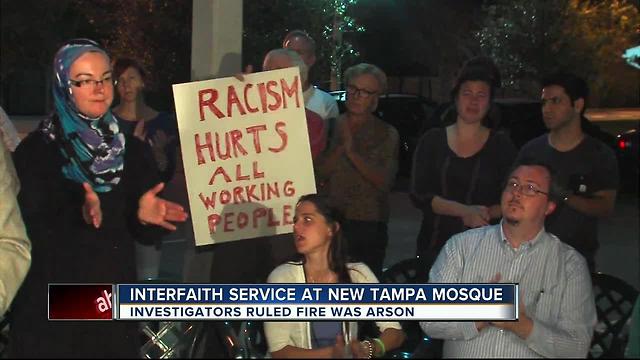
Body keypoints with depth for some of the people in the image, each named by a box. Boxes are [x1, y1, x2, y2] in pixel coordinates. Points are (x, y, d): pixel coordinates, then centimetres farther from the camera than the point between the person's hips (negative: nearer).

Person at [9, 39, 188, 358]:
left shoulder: (133, 150, 6)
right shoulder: (36, 150, -5)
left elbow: (143, 234, 6)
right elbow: (31, 231, -13)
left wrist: (143, 216, -16)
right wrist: (79, 216, -30)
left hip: (116, 299, 3)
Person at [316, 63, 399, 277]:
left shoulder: (386, 134, 4)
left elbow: (384, 181, -8)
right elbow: (320, 172, -1)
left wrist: (352, 153, -14)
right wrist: (341, 146, -14)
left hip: (368, 225, -1)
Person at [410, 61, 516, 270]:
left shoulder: (501, 145, 4)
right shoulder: (432, 141, 5)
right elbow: (419, 194, -4)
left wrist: (487, 213, -18)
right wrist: (465, 211, -16)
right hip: (434, 245, 1)